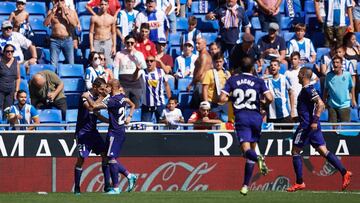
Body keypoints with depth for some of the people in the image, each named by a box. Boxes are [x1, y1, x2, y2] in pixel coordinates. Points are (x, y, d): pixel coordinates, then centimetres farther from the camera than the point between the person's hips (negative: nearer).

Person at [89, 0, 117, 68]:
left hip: (108, 42, 1)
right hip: (97, 42, -1)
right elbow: (91, 32, 1)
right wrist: (91, 47, -6)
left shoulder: (111, 18, 5)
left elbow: (113, 33, 11)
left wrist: (114, 46, 5)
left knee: (109, 63, -6)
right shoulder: (94, 18, 1)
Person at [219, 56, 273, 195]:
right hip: (256, 116, 1)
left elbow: (222, 98, 0)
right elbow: (269, 98, -6)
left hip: (241, 116, -1)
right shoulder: (258, 81, 5)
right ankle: (245, 185, 13)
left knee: (246, 149, -12)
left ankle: (258, 158, -49)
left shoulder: (232, 80, 7)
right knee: (252, 148, 12)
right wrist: (263, 103, 15)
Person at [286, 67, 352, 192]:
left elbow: (321, 104, -22)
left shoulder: (308, 89, -13)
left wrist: (315, 120, -27)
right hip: (312, 126, 10)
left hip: (307, 125, -10)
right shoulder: (307, 89, 17)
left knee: (295, 152, 0)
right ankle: (344, 173, -5)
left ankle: (299, 183, 2)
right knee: (323, 151, 5)